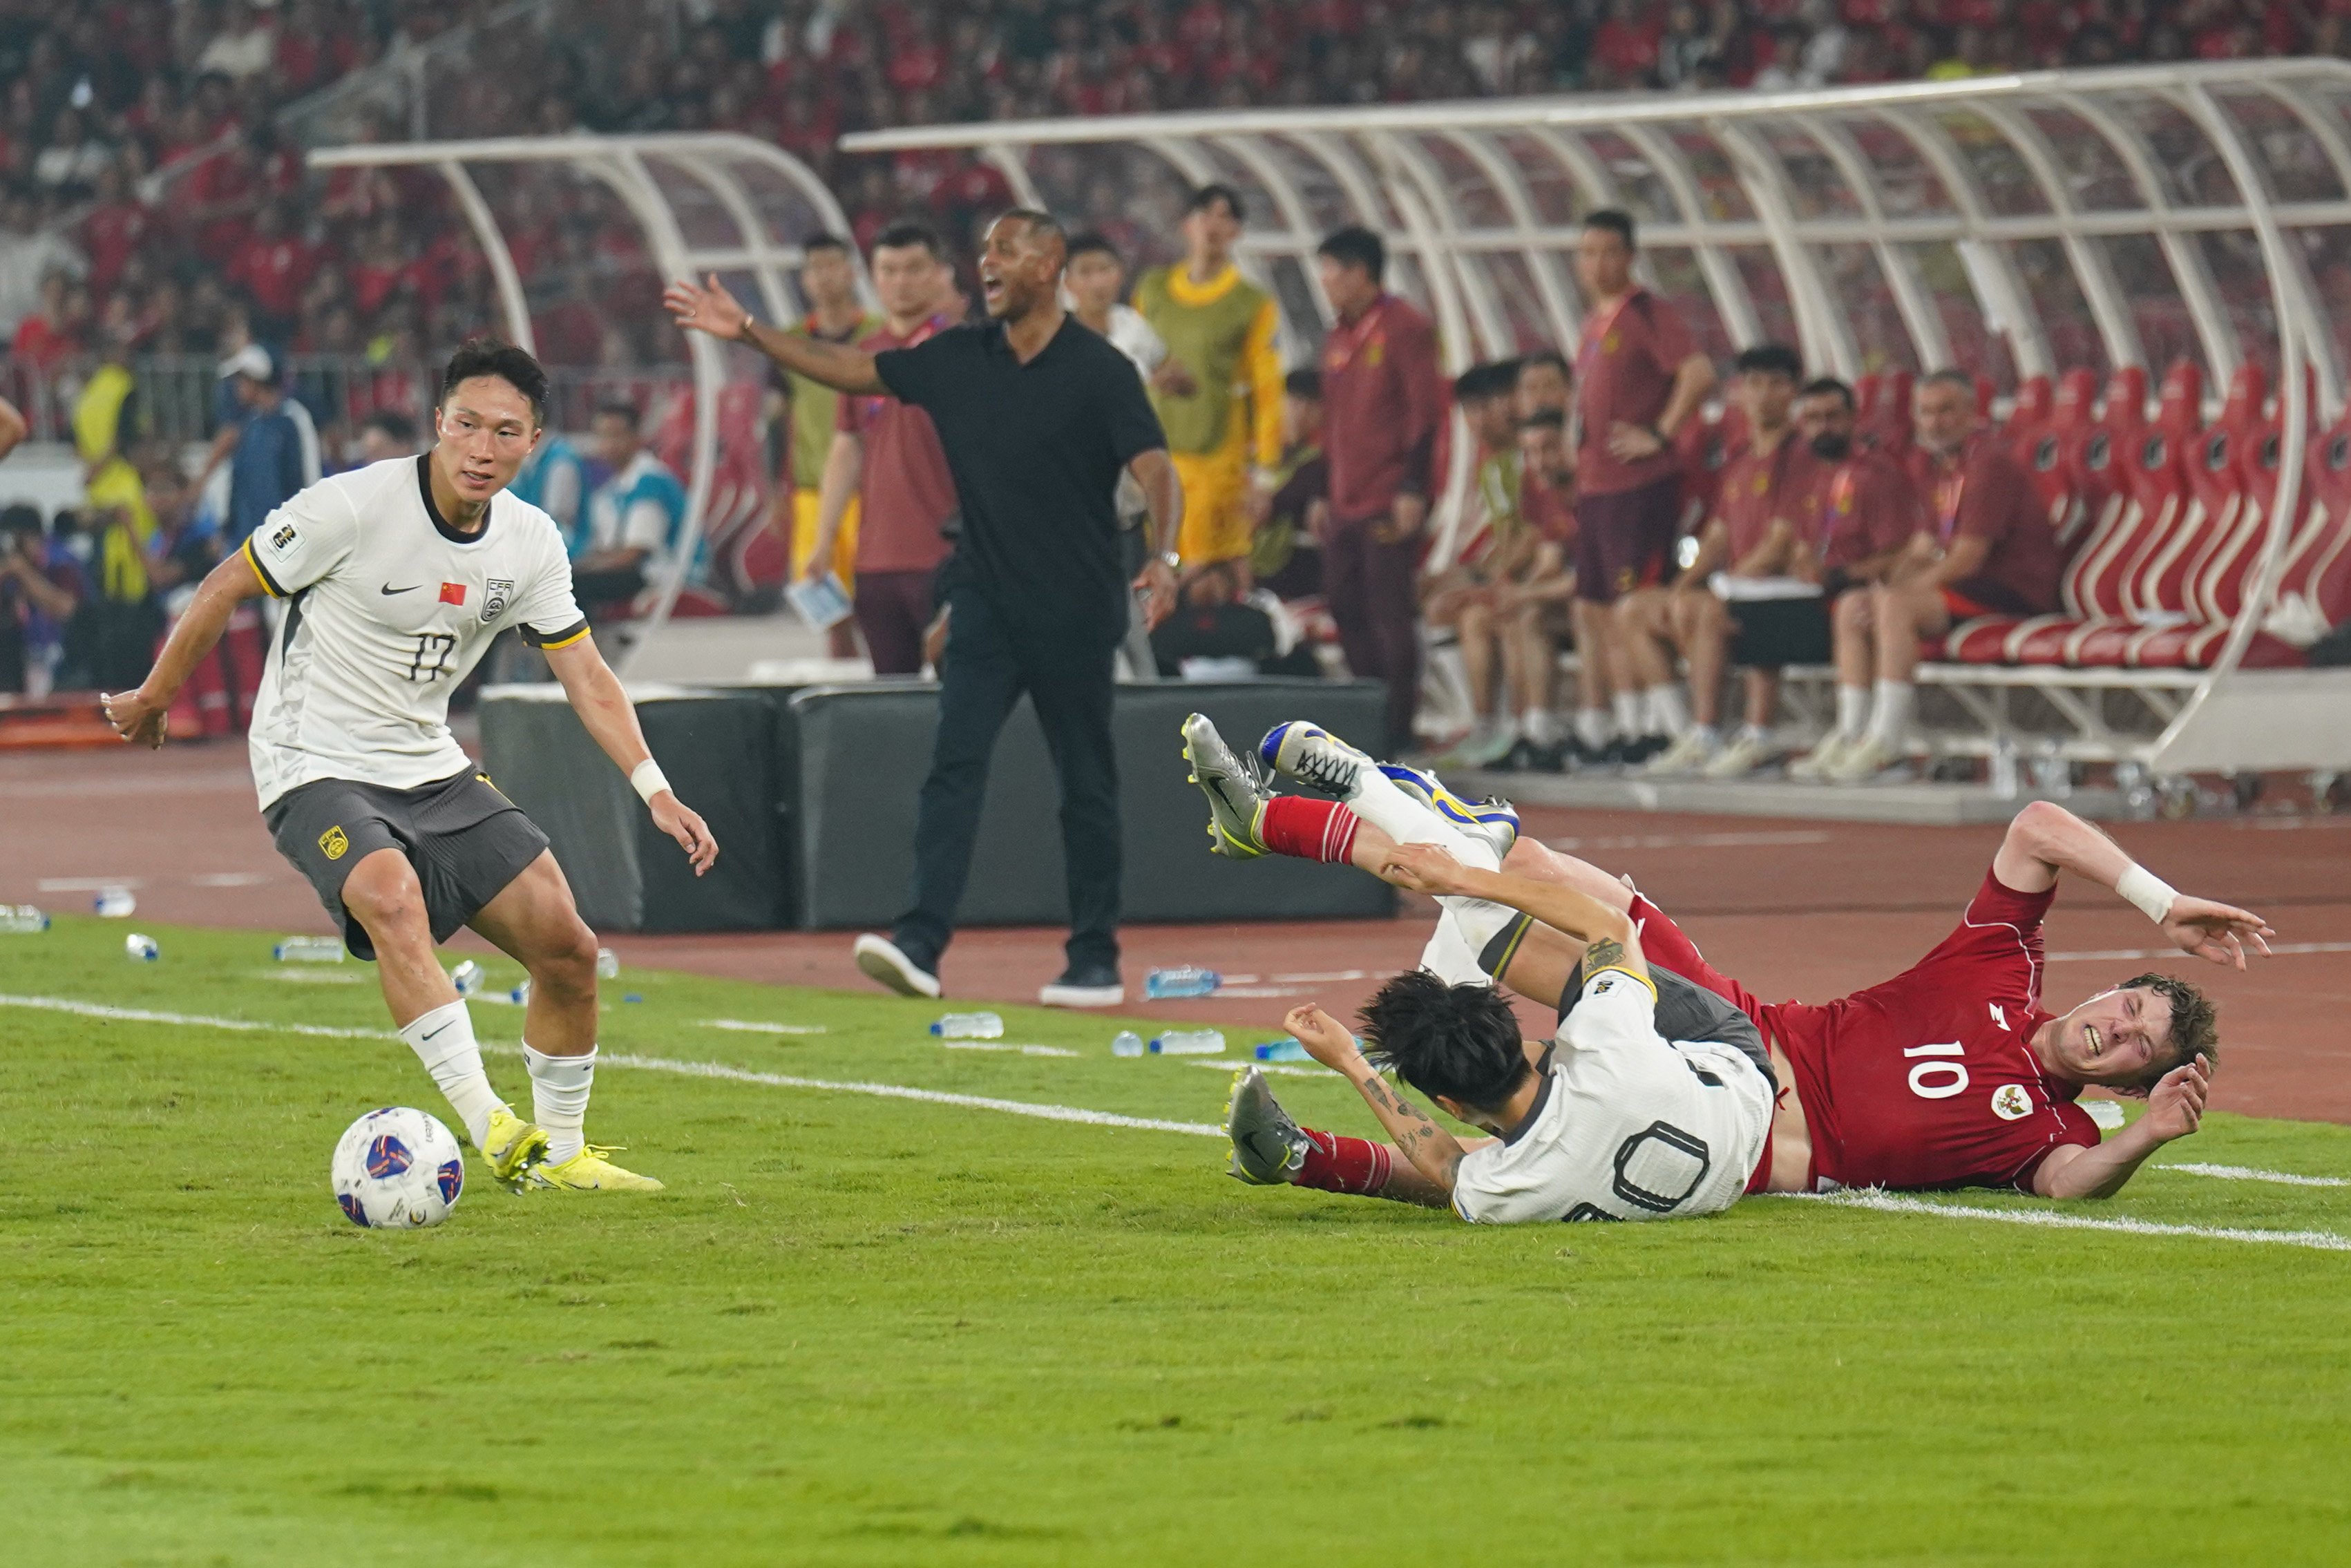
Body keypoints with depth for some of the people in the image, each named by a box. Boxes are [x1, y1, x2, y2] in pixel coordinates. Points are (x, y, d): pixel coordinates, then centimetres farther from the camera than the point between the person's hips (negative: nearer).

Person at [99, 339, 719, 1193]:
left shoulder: (531, 540, -2)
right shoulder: (355, 505, -19)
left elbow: (585, 674, 5)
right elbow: (224, 588, -7)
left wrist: (655, 790, -6)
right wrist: (154, 697, 4)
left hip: (433, 770, 6)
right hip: (316, 768, -6)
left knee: (566, 947, -2)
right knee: (393, 898, -36)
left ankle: (558, 1151, 19)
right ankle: (490, 1125, -39)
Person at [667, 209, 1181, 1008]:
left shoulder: (1099, 371, -9)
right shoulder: (959, 359, 6)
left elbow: (1156, 471, -17)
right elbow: (855, 372, 13)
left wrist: (1164, 558, -35)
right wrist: (748, 332, 9)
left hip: (1074, 611, -4)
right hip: (986, 603, 4)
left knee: (1086, 785, 5)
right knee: (953, 763, -9)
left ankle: (1095, 961, 12)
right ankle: (920, 943, -17)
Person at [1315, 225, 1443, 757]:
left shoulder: (1404, 329, -8)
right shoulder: (1339, 339, 17)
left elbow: (1425, 413, -13)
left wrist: (1413, 489, -18)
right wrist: (1325, 494, 20)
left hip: (1391, 505, -9)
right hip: (1347, 503, 9)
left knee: (1391, 612, -7)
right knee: (1345, 605, 8)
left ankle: (1397, 728, -2)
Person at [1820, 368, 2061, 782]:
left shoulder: (1989, 462, -14)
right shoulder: (1940, 468, 17)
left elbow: (1966, 558, -19)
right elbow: (1922, 550, 17)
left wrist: (1897, 592, -15)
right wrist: (1887, 586, -4)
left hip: (2015, 592, -10)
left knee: (1897, 606, -30)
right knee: (1852, 606, 2)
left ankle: (1886, 741, -32)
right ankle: (1852, 736, -7)